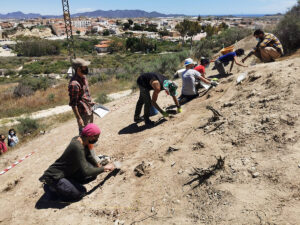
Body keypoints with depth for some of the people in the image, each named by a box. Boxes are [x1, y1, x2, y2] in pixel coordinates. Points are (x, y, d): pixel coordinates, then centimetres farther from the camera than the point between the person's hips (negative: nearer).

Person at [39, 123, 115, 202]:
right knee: (81, 193, -18)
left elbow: (89, 157, 14)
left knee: (93, 174, 0)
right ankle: (51, 187, -1)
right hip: (55, 177, -8)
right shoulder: (77, 147, -33)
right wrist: (104, 168, -20)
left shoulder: (83, 141, -6)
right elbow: (86, 172, -32)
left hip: (69, 172, 8)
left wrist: (99, 167, 11)